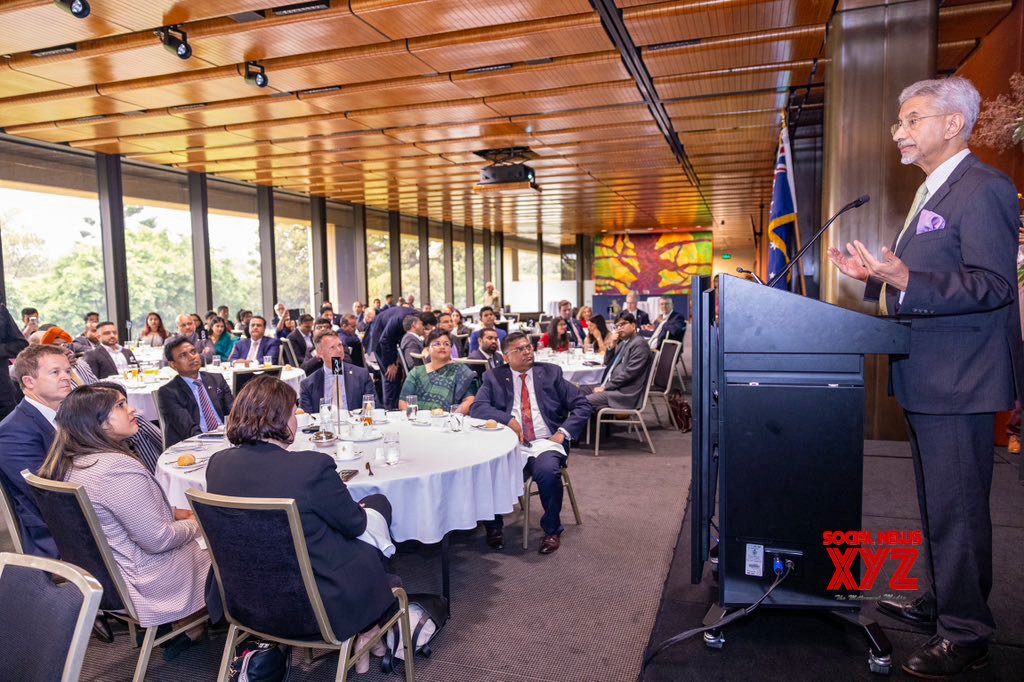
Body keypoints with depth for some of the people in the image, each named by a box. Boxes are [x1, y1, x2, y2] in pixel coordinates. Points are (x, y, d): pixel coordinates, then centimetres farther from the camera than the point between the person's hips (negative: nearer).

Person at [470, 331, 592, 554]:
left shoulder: (551, 373, 12)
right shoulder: (494, 377, 12)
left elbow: (582, 405, 8)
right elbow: (477, 407, -2)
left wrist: (563, 433, -6)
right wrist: (509, 420, -15)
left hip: (546, 443, 0)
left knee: (548, 471, -32)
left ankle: (552, 530, -6)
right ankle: (494, 528, -2)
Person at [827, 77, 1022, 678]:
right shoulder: (932, 194, 18)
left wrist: (904, 279, -34)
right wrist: (875, 276, 10)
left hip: (958, 381, -10)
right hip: (927, 379, 10)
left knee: (958, 506, -2)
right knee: (938, 502, 20)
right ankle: (943, 601, 35)